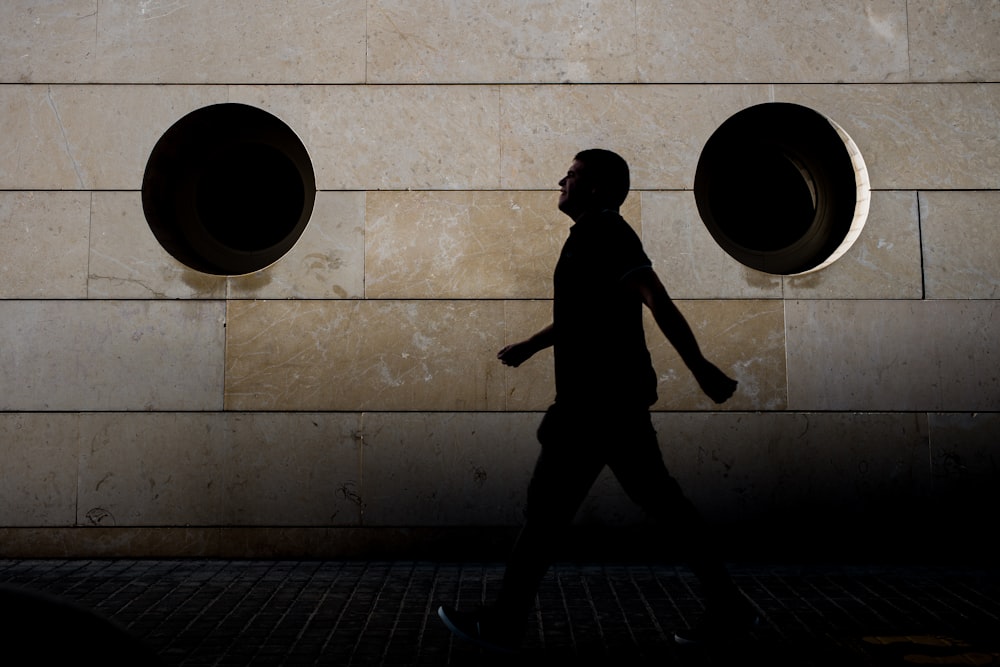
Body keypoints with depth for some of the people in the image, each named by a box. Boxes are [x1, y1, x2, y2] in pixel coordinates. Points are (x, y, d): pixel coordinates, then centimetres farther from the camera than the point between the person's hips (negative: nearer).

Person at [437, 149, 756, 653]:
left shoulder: (603, 232, -11)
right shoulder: (594, 236, 19)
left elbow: (657, 301, -19)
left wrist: (702, 369, -21)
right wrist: (531, 345, 32)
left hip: (596, 400, -10)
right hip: (615, 398, 10)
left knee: (546, 508, -2)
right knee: (662, 502, 11)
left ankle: (503, 625, 9)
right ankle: (727, 607, 18)